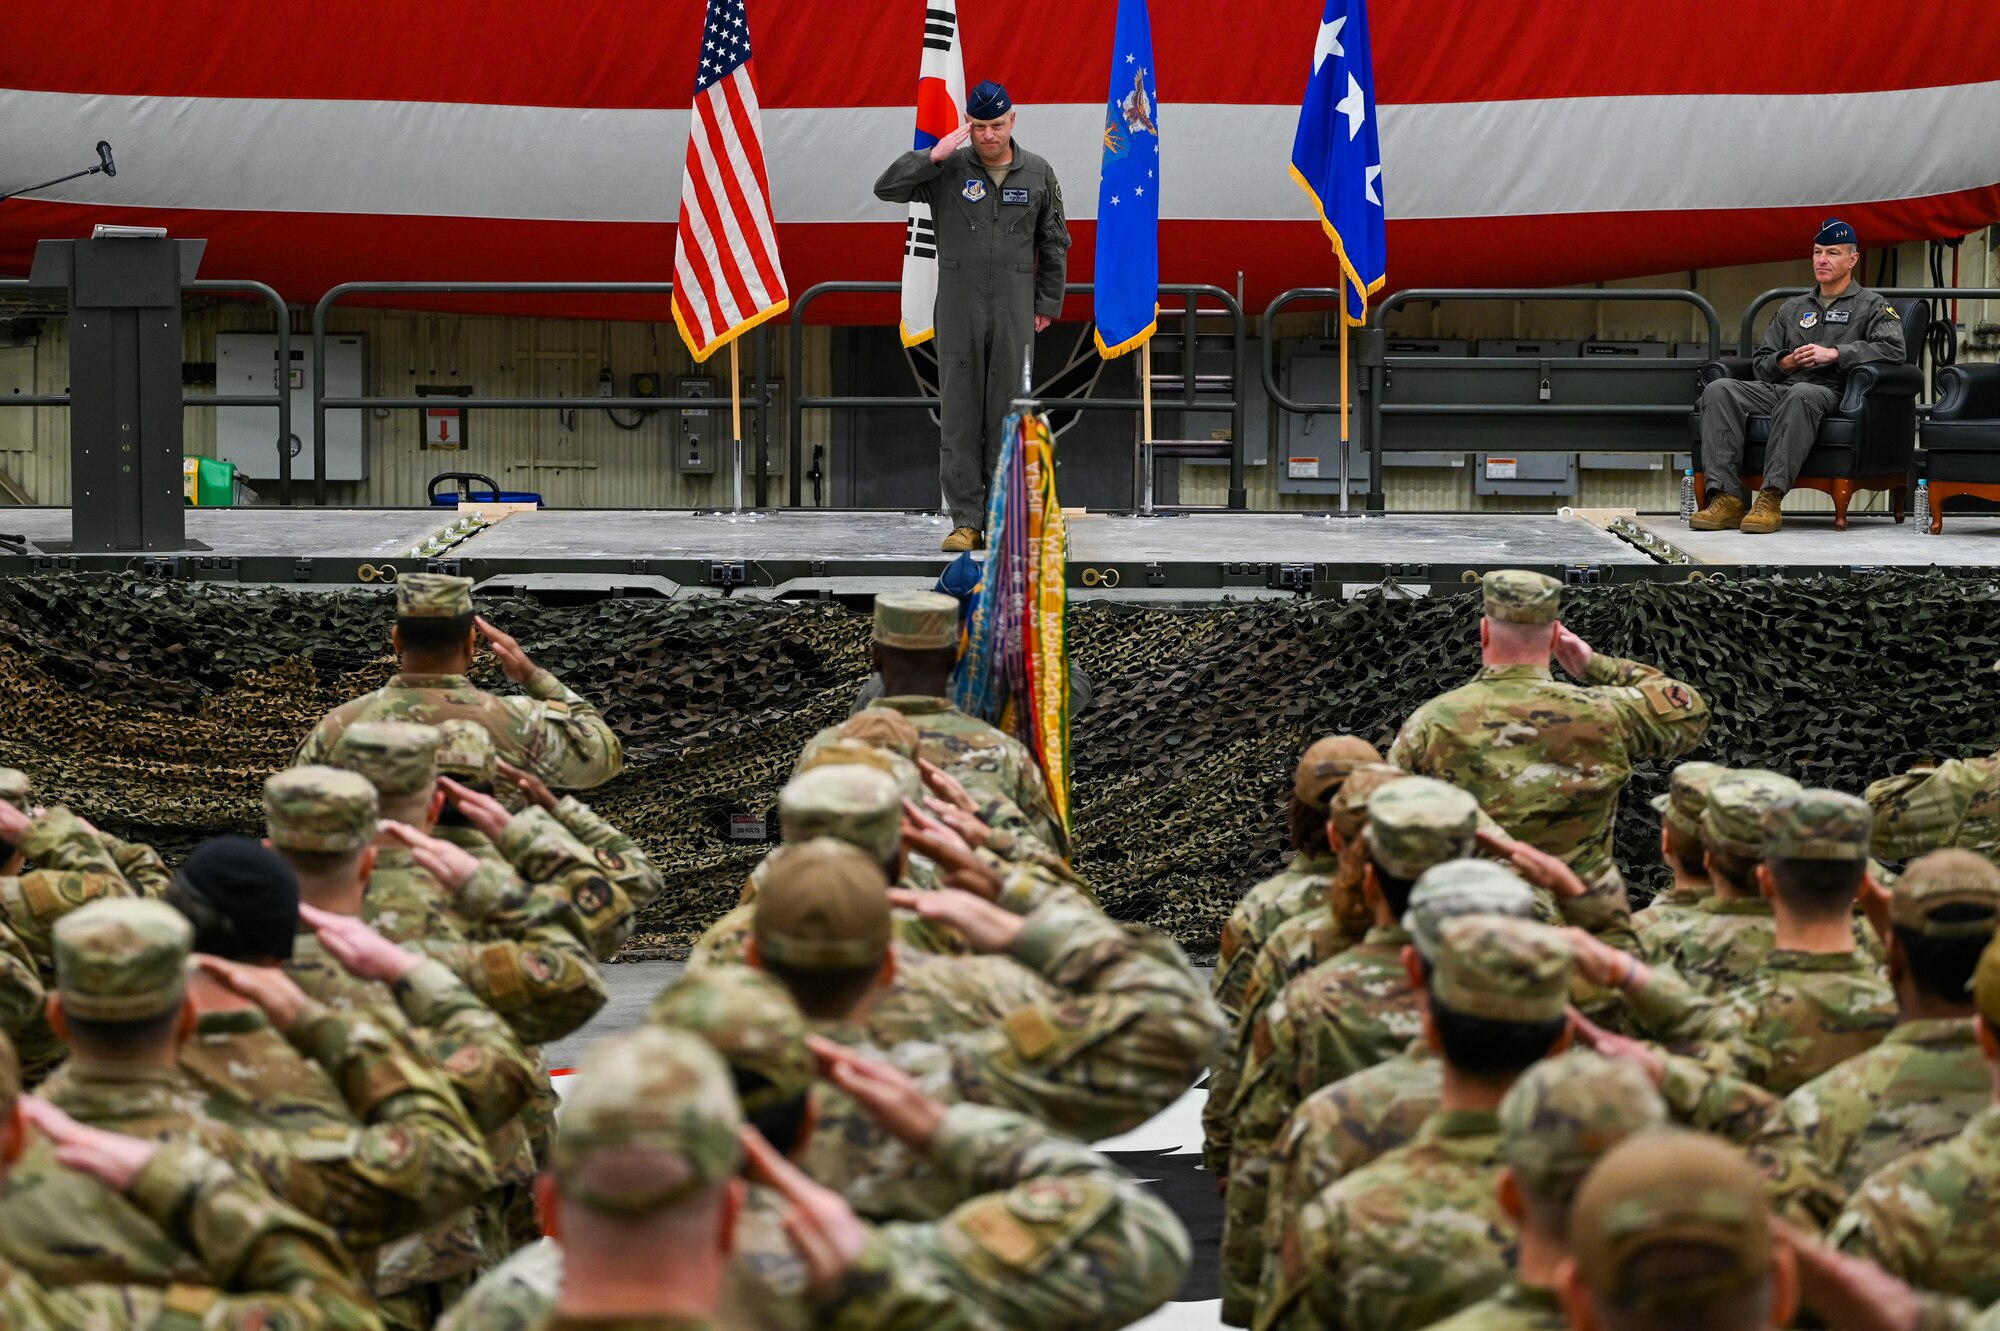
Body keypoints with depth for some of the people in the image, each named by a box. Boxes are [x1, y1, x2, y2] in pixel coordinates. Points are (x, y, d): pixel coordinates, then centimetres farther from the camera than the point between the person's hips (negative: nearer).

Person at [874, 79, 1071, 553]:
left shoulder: (1037, 174, 5)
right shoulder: (948, 169, 0)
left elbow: (1054, 244, 11)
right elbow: (887, 188, -9)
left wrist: (1047, 304, 7)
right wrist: (935, 155, -16)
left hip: (1014, 312, 1)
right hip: (958, 306, -1)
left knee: (1006, 414, 2)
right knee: (959, 416, -1)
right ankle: (965, 522, 2)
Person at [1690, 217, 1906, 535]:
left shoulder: (1871, 306, 14)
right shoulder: (1792, 309, 29)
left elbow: (1892, 348, -5)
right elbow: (1760, 361, 25)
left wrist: (1834, 354, -11)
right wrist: (1785, 363, 1)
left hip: (1828, 392, -5)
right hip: (1779, 387, 5)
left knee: (1800, 395, -43)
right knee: (1719, 390, -23)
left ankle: (1771, 498, -47)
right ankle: (1727, 498, -35)